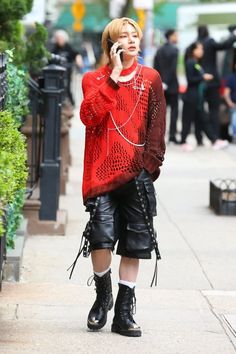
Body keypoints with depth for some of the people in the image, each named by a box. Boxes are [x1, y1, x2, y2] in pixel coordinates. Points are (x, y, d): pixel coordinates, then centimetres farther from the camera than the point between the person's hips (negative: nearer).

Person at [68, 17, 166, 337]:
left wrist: (150, 162, -5)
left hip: (138, 175, 1)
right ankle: (103, 295, 14)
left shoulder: (151, 79, 10)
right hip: (102, 172, -1)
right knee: (101, 235, -13)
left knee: (135, 243, 2)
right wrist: (114, 77, -10)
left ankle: (124, 311, 11)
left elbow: (157, 125, 7)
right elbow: (89, 116, -9)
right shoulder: (94, 80, 9)